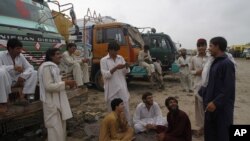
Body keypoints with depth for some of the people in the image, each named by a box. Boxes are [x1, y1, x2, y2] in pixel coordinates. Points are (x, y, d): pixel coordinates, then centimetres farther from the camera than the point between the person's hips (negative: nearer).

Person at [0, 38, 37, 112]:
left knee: (34, 73, -12)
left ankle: (23, 95, -17)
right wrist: (13, 67, -36)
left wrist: (23, 76, -23)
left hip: (18, 79, 5)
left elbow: (30, 67, -5)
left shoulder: (20, 56, -1)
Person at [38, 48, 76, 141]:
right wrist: (65, 83, -21)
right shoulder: (47, 67, -18)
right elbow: (49, 86, -25)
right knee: (56, 130, 0)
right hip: (52, 103, -10)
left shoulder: (54, 66, 12)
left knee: (60, 128, 18)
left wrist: (66, 83, 5)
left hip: (58, 101, 10)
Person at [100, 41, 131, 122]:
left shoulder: (121, 58, 8)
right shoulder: (104, 60, -4)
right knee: (112, 108, 8)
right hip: (111, 89, -3)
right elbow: (105, 75, -13)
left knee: (125, 107, 7)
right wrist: (116, 68, -23)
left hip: (122, 88, 3)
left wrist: (126, 67, -13)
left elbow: (125, 72, 8)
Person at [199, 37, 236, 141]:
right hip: (211, 103, 8)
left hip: (222, 106, -8)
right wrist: (203, 93, 12)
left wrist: (216, 102, -23)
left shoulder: (227, 64, -18)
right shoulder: (213, 62, 9)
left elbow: (229, 88, -21)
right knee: (209, 131, 18)